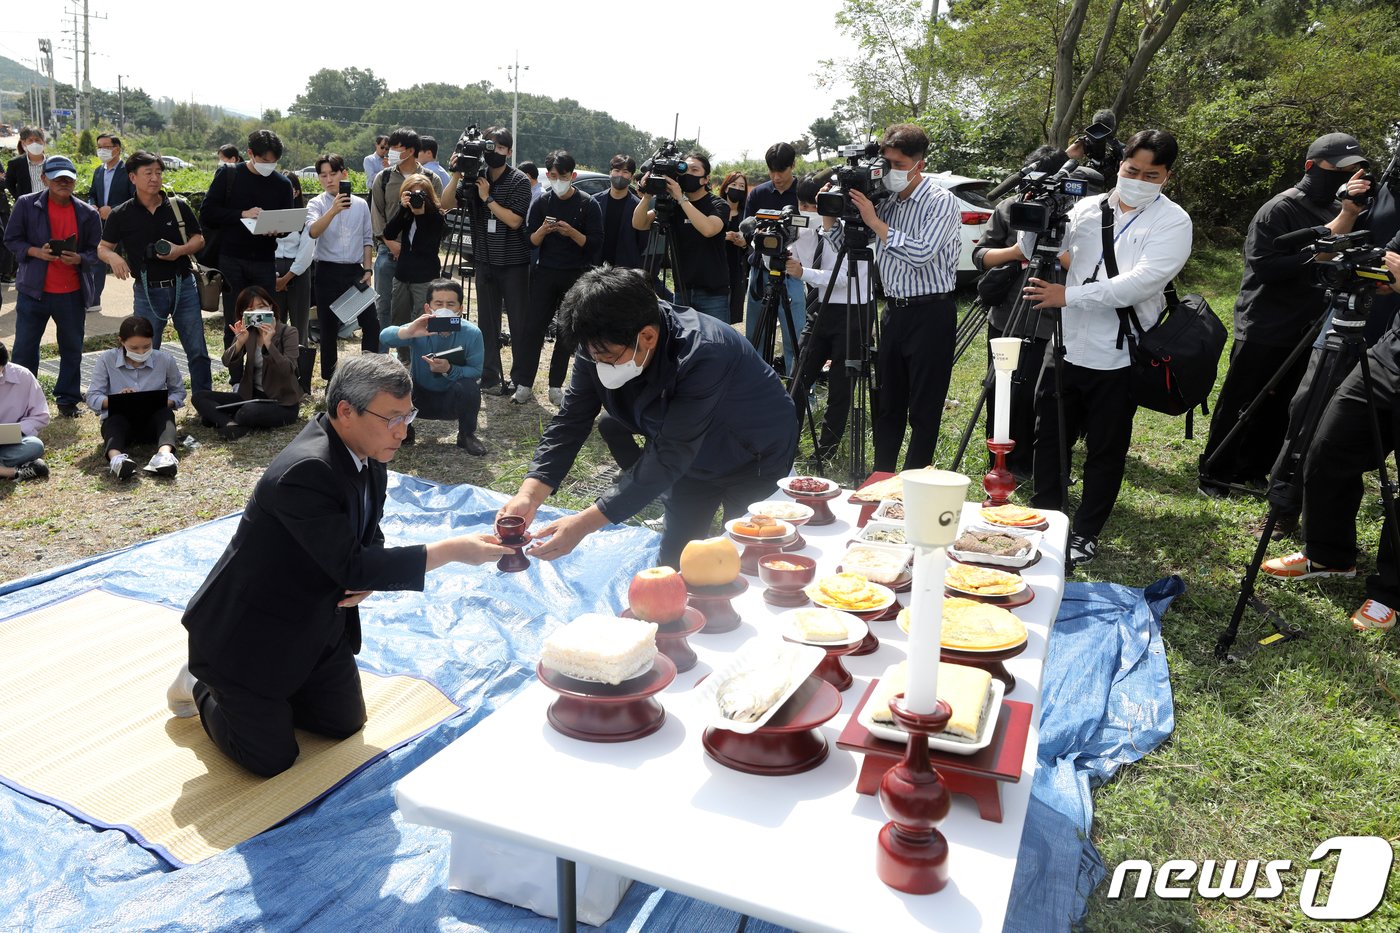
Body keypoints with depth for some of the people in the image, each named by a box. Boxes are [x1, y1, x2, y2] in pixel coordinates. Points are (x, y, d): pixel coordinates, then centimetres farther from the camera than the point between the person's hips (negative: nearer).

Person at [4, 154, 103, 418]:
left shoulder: (88, 213, 2)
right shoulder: (26, 204, -1)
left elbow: (97, 251, 5)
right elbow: (11, 240, 2)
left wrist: (79, 258, -16)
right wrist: (36, 252, -17)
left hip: (72, 293, 1)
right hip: (34, 290, -1)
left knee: (72, 348, 9)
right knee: (24, 348, 5)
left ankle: (68, 399, 23)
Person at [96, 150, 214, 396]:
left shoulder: (178, 206, 3)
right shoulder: (121, 215, 0)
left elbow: (199, 239, 9)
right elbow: (102, 248, 7)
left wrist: (180, 250, -11)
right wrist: (113, 257, -16)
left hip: (183, 285, 1)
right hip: (147, 291, -1)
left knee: (198, 351, 5)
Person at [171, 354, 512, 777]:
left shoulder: (368, 454, -6)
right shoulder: (304, 472, -34)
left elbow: (368, 537, 8)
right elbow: (350, 565, -34)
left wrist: (368, 577, -15)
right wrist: (452, 550, -36)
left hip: (318, 626, 8)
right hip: (249, 634, -8)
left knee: (345, 724, 15)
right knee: (273, 759, 1)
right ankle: (203, 687, 25)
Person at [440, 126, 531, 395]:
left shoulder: (519, 181, -5)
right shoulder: (475, 177, 5)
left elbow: (514, 220, -14)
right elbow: (446, 204, -4)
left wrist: (487, 198, -16)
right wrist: (456, 176, -15)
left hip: (514, 262, -4)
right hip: (485, 260, 4)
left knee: (519, 322, 1)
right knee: (487, 322, 9)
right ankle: (490, 377, 17)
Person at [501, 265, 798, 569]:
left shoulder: (703, 356, -41)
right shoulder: (602, 347, -21)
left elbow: (668, 457, -41)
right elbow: (570, 422, -18)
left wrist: (584, 524, -44)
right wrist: (529, 494, -34)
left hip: (756, 459, -6)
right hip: (695, 460, 6)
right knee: (673, 559, 9)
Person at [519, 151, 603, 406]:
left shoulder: (588, 205, -2)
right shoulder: (541, 203, 6)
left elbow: (595, 244, -6)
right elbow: (531, 241, 4)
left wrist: (572, 232, -22)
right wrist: (542, 230, -16)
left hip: (576, 276, -1)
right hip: (544, 273, 2)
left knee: (567, 332, 3)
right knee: (533, 327, -4)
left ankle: (556, 386, 12)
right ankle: (523, 384, 0)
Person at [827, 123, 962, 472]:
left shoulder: (941, 201, -9)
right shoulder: (885, 200, 10)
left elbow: (922, 252, -24)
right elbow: (846, 245, 15)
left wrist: (875, 222, -21)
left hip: (931, 314, -7)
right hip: (894, 311, 7)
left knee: (923, 409, -1)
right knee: (887, 404, 13)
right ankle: (881, 479, 23)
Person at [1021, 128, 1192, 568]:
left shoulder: (1172, 223, -5)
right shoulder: (1086, 208, 7)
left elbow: (1142, 282, -19)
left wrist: (1069, 296, -25)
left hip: (1118, 359, -4)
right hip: (1067, 347, 4)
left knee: (1105, 453, 8)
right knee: (1048, 440, 11)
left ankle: (1085, 534, 23)